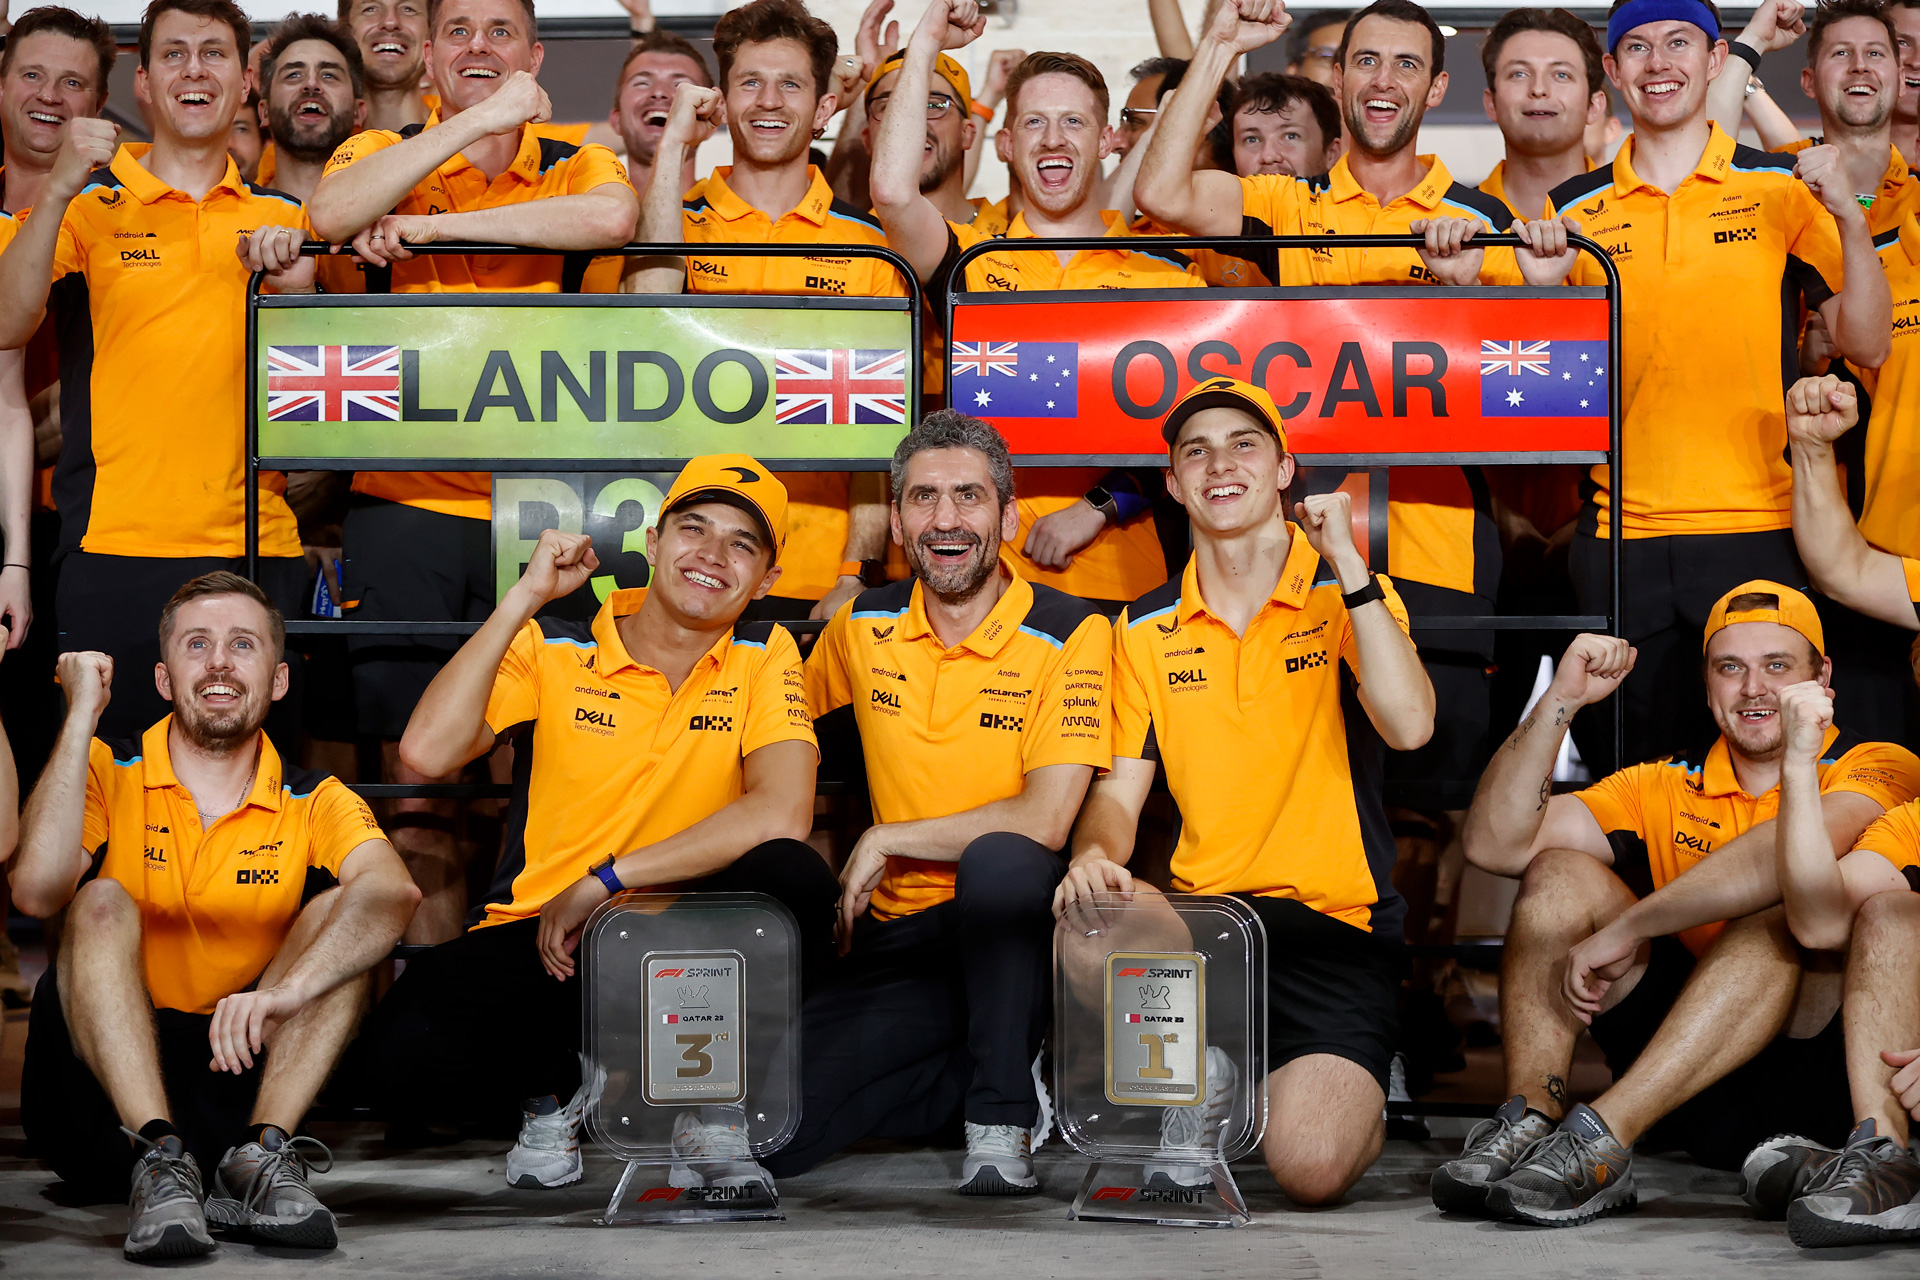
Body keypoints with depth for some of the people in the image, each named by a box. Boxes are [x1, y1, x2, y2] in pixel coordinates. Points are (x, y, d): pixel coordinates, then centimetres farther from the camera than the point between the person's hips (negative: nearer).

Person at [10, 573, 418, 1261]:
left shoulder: (315, 804, 4)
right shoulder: (107, 773, 3)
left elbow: (392, 894, -20)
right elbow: (37, 891, -19)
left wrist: (285, 990, -39)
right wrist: (82, 713, -16)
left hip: (242, 1074, 1)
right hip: (98, 1089, -1)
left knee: (340, 908, -13)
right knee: (103, 903, -23)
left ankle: (260, 1157, -27)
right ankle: (160, 1161, -38)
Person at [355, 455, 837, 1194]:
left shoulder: (764, 657, 1)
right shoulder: (551, 648, 1)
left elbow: (781, 816, -17)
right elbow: (427, 753, -16)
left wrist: (603, 882, -17)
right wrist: (525, 597, -14)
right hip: (538, 935, 0)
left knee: (793, 880, -32)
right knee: (406, 1051, -29)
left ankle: (710, 1105, -6)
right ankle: (559, 1086, 7)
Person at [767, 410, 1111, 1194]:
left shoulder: (1068, 633, -7)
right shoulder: (863, 628, 6)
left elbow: (1044, 821, -18)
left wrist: (886, 842, -11)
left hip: (1013, 919, -3)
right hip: (898, 938, 4)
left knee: (998, 860, -40)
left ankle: (1000, 1117, -20)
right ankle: (973, 1075, 7)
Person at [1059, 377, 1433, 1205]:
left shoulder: (1346, 594, 2)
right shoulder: (1147, 630, 11)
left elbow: (1408, 726, -16)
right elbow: (1120, 789, 8)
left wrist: (1345, 564, -16)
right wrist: (1097, 853, -16)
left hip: (1336, 922, -3)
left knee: (1311, 1166, -26)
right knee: (1084, 924, -33)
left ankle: (1354, 1095, 14)